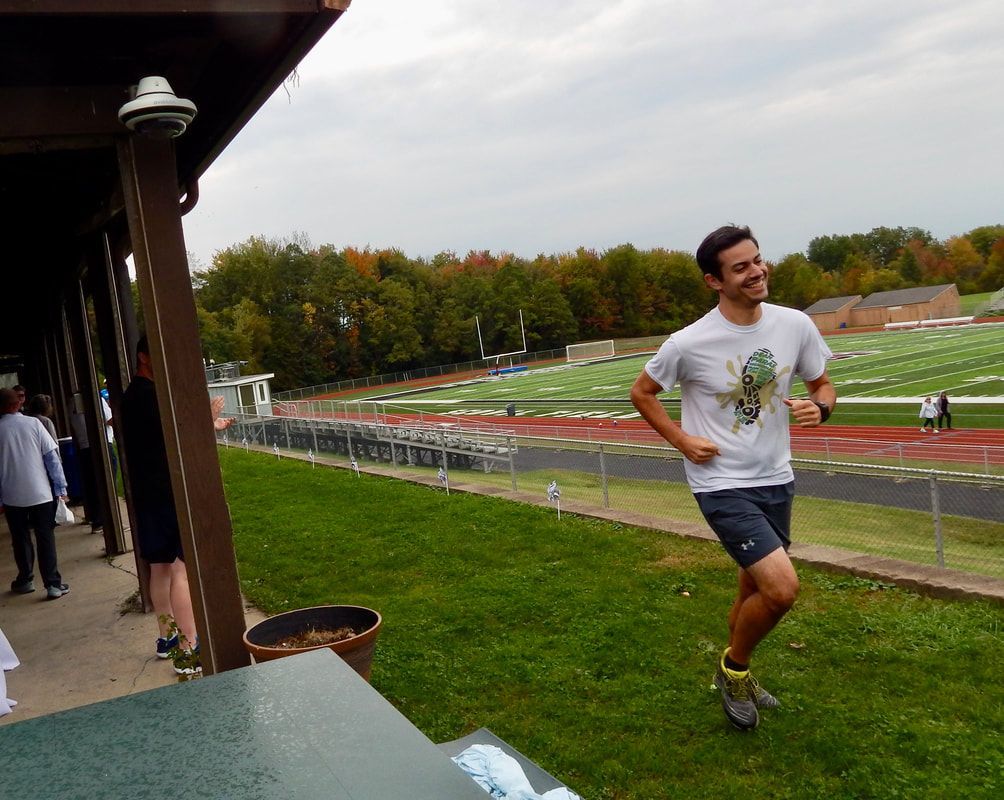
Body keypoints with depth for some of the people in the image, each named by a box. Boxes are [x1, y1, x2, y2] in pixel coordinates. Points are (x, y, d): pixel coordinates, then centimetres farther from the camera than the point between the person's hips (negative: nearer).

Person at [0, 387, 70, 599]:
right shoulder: (33, 424, -5)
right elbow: (52, 456, -6)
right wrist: (60, 487, -1)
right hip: (40, 493, -1)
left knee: (20, 538, 16)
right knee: (45, 538, 4)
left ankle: (25, 580, 28)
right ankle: (54, 584, 3)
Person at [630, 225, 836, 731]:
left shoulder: (795, 325, -5)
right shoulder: (689, 344, -16)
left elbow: (822, 385, 10)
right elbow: (641, 392, 0)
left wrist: (819, 407, -13)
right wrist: (681, 440, -10)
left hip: (775, 481, 5)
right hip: (721, 485, -5)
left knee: (755, 590, 18)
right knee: (782, 588, -18)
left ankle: (737, 677, 45)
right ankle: (734, 669, 12)